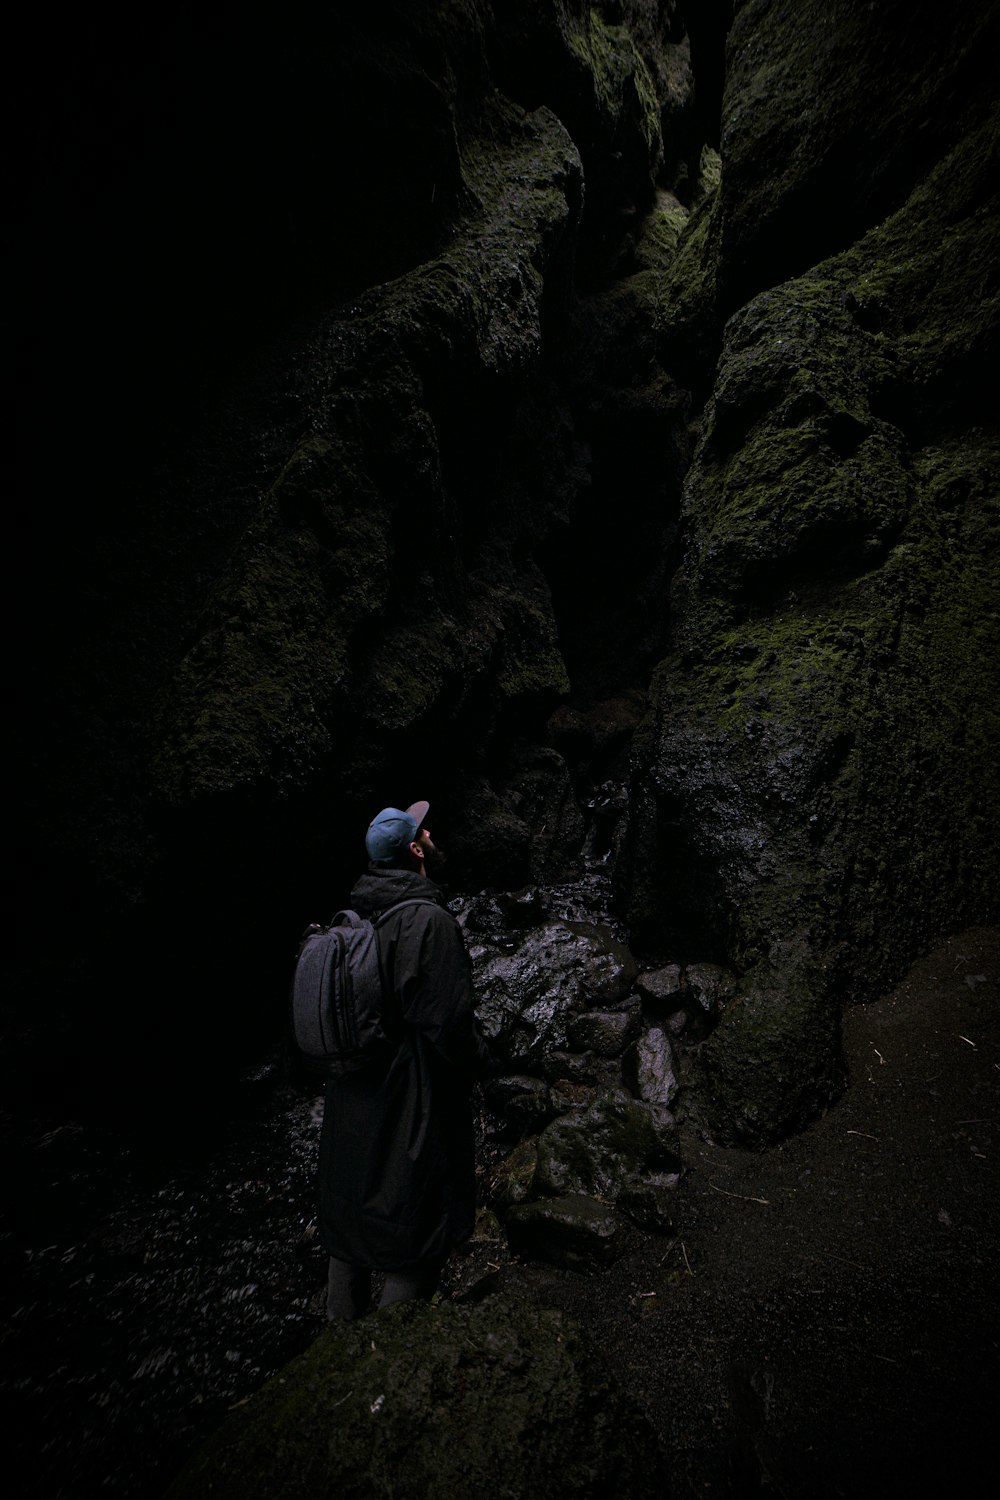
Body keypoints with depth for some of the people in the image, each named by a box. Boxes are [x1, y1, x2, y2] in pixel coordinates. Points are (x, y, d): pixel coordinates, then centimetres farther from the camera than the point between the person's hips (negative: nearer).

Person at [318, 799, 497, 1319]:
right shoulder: (428, 920, -24)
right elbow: (447, 1021, -25)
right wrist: (483, 1063, -7)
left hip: (349, 1110, 9)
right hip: (409, 1112, -8)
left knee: (349, 1228, 24)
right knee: (413, 1244, 10)